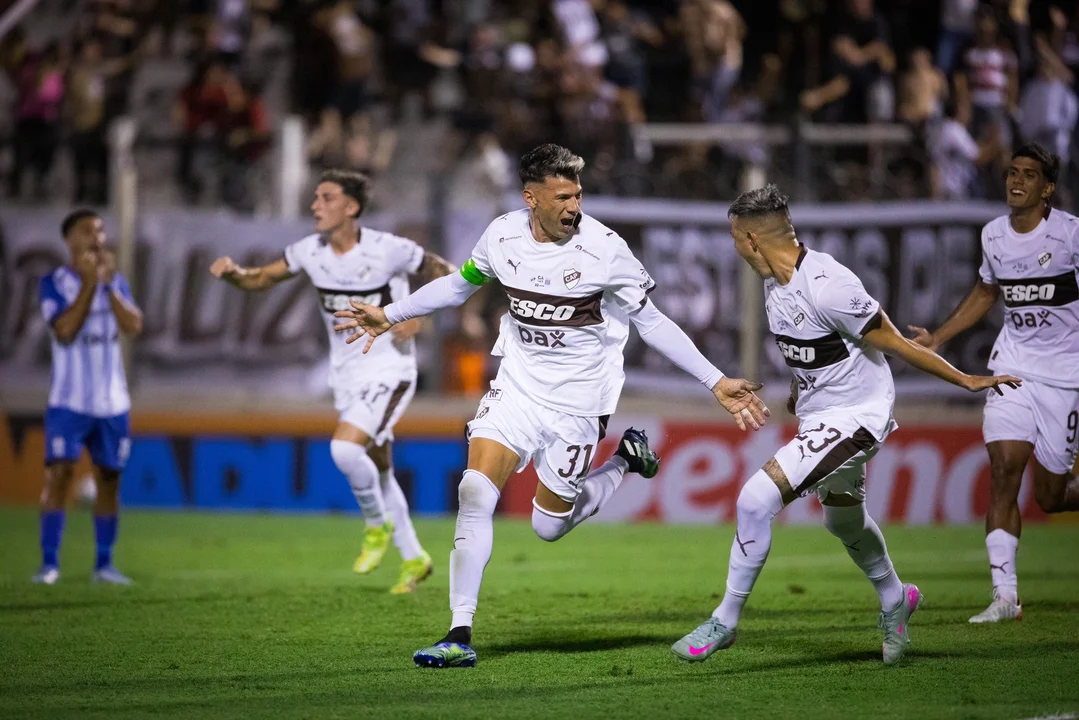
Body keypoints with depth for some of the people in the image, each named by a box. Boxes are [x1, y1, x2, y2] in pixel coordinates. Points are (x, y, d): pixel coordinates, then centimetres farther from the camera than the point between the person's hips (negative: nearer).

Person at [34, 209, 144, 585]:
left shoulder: (115, 281, 9)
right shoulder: (54, 283, -3)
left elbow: (133, 326, -5)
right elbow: (65, 331, -17)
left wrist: (109, 283, -13)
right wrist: (88, 284, -17)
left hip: (112, 401, 4)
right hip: (70, 400, -4)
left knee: (108, 477, 5)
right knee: (59, 473, -13)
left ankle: (104, 564, 12)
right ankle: (49, 562, -11)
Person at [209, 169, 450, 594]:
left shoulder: (388, 250, -17)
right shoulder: (311, 251, -2)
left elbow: (447, 274, -7)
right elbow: (261, 279, 6)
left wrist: (417, 315, -21)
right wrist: (233, 272, -16)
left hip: (389, 371, -6)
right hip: (347, 376, 6)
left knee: (345, 447, -26)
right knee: (378, 474, 14)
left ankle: (378, 525, -1)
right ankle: (414, 559, 29)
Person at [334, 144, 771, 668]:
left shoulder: (603, 248, -17)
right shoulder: (504, 235, -6)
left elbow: (652, 323, -9)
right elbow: (460, 284, 16)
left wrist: (717, 384, -12)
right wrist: (389, 316, 16)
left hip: (576, 400, -3)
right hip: (518, 384, 3)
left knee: (549, 525, 5)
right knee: (476, 491, -15)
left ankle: (626, 459, 32)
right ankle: (460, 635, -9)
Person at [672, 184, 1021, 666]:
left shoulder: (826, 286, -29)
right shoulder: (775, 280, -2)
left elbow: (894, 344, -20)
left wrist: (965, 381, -12)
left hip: (853, 417, -10)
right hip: (818, 415, 10)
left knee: (757, 499, -19)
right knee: (844, 521, 28)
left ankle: (724, 621, -6)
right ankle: (895, 600, 55)